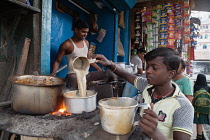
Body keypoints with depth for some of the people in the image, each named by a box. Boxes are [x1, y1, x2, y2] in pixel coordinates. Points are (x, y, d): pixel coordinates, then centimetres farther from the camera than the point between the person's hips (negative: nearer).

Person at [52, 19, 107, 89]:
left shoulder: (86, 42, 13)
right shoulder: (67, 44, -6)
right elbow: (57, 61, -3)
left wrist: (101, 70, 20)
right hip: (73, 75, -7)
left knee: (106, 74, -7)